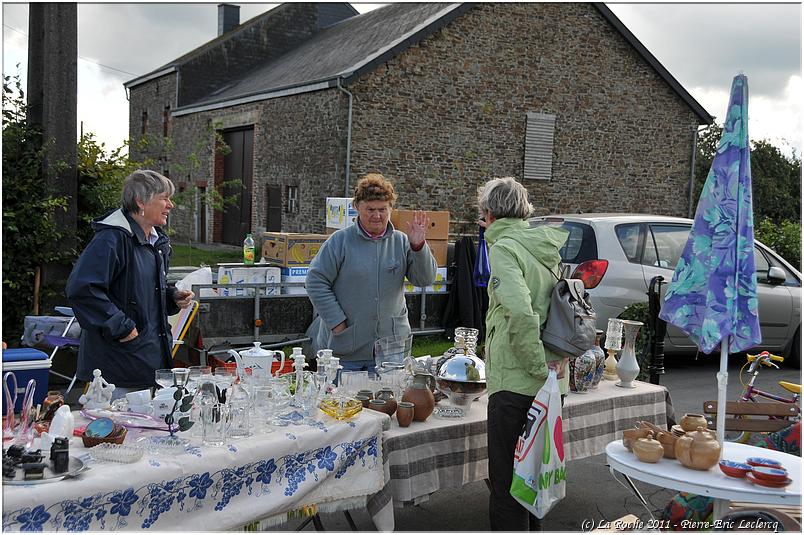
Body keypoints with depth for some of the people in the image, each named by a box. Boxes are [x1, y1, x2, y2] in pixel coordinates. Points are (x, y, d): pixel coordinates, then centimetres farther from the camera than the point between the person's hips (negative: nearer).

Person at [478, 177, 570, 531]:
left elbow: (520, 313, -26)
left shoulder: (504, 248, -12)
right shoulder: (543, 246, 13)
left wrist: (539, 365, -17)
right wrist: (553, 360, 12)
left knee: (506, 481, 1)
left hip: (516, 381, -8)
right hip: (546, 382, 8)